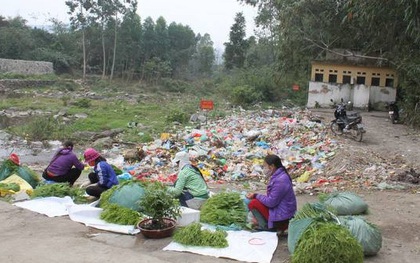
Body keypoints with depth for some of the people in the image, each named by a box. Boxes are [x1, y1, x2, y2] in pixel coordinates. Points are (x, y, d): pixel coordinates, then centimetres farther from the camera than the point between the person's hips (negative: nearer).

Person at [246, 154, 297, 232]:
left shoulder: (280, 181, -25)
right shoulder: (279, 176, 6)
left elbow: (271, 202, -23)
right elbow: (272, 198, 14)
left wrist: (256, 196, -11)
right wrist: (256, 195, 7)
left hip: (281, 219, -10)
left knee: (253, 204, -14)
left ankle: (266, 228, -4)